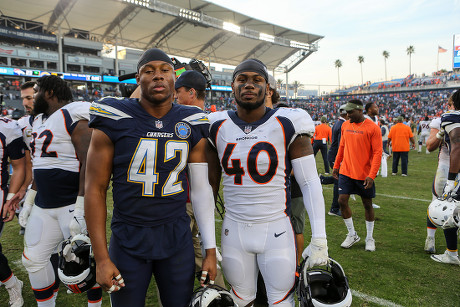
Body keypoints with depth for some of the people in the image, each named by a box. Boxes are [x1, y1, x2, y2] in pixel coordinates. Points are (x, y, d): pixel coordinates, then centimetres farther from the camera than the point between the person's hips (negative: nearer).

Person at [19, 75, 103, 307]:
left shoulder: (73, 117, -13)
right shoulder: (40, 120, 15)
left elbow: (89, 163, -20)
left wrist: (81, 207, -23)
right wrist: (29, 200, 22)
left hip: (72, 203, -9)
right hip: (44, 205, 9)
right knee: (33, 260, 15)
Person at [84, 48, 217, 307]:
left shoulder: (192, 126, 0)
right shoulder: (114, 121, -8)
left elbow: (201, 188, 3)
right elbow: (96, 189, -5)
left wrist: (210, 249, 3)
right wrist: (101, 257, -7)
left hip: (178, 237, 2)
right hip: (128, 239, -2)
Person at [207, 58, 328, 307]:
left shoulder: (287, 125, -9)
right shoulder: (217, 127, 0)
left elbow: (310, 183, -8)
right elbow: (210, 185, 6)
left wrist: (319, 239, -14)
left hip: (276, 230, -2)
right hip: (234, 230, 3)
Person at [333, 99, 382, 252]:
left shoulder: (372, 128, -11)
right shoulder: (345, 125, 5)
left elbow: (377, 153, -13)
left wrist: (372, 175, -19)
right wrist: (336, 166, 15)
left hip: (364, 175, -4)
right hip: (346, 171, 4)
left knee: (367, 204, 9)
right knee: (342, 201, -1)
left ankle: (370, 238, 27)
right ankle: (352, 235, 19)